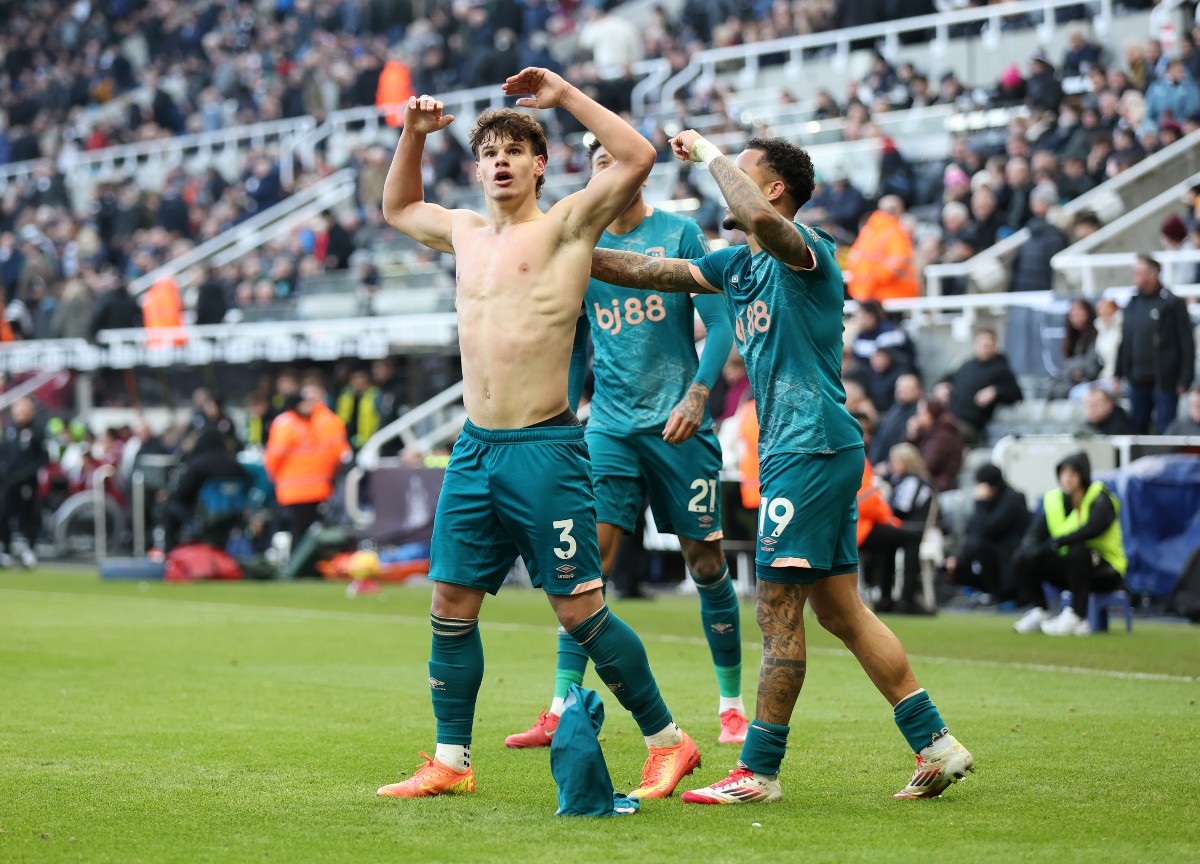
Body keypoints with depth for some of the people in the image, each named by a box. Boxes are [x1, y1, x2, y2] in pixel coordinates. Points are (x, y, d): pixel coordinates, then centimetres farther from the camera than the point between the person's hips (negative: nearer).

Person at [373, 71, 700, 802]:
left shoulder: (567, 225, -3)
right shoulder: (465, 232, 15)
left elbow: (637, 157, -16)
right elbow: (398, 208, 34)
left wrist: (566, 96, -12)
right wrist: (414, 136, 21)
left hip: (545, 448, -6)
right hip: (474, 449, 6)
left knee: (580, 610, -6)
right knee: (452, 606, 6)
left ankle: (669, 742, 6)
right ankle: (451, 761, 16)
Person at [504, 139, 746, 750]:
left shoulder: (680, 234, 0)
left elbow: (719, 321, -2)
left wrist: (697, 394, -15)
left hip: (677, 424, -2)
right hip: (609, 424, 2)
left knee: (705, 562, 1)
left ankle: (733, 705, 14)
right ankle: (561, 710, -8)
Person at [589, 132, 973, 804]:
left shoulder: (807, 251, -11)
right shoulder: (737, 265, 16)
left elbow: (759, 217, -33)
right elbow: (650, 271, 21)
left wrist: (710, 153, -19)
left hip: (813, 447, -10)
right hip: (794, 449, 10)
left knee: (778, 610, -5)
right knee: (840, 609, 10)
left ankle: (759, 772, 2)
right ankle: (936, 744, 13)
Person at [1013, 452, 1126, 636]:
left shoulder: (1100, 499, -13)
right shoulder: (1053, 500, 2)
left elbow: (1093, 528, -34)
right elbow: (1033, 534, -4)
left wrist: (1057, 542, -38)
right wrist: (1029, 547, -29)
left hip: (1106, 571, -5)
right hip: (1069, 567, 5)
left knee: (1078, 551, -36)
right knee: (1025, 557, -12)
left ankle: (1076, 618, -32)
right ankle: (1038, 612, -4)